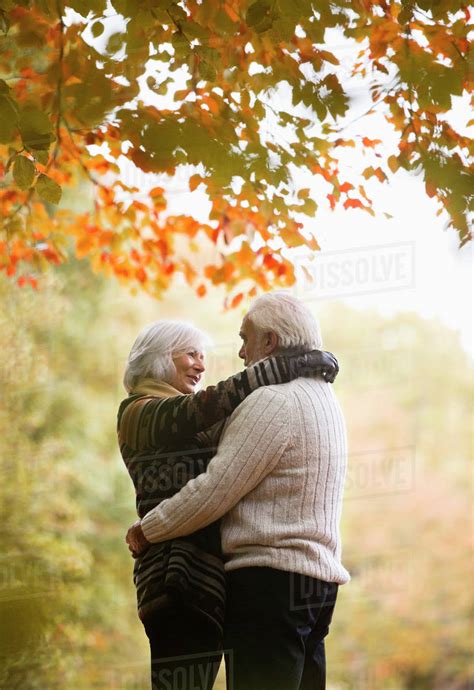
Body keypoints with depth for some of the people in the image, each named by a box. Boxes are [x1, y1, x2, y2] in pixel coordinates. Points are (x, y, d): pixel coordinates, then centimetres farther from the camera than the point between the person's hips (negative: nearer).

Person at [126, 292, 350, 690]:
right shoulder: (323, 398, 20)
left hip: (270, 581, -10)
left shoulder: (273, 401, -11)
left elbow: (214, 492, -14)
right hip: (317, 579, 10)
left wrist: (147, 530, -1)